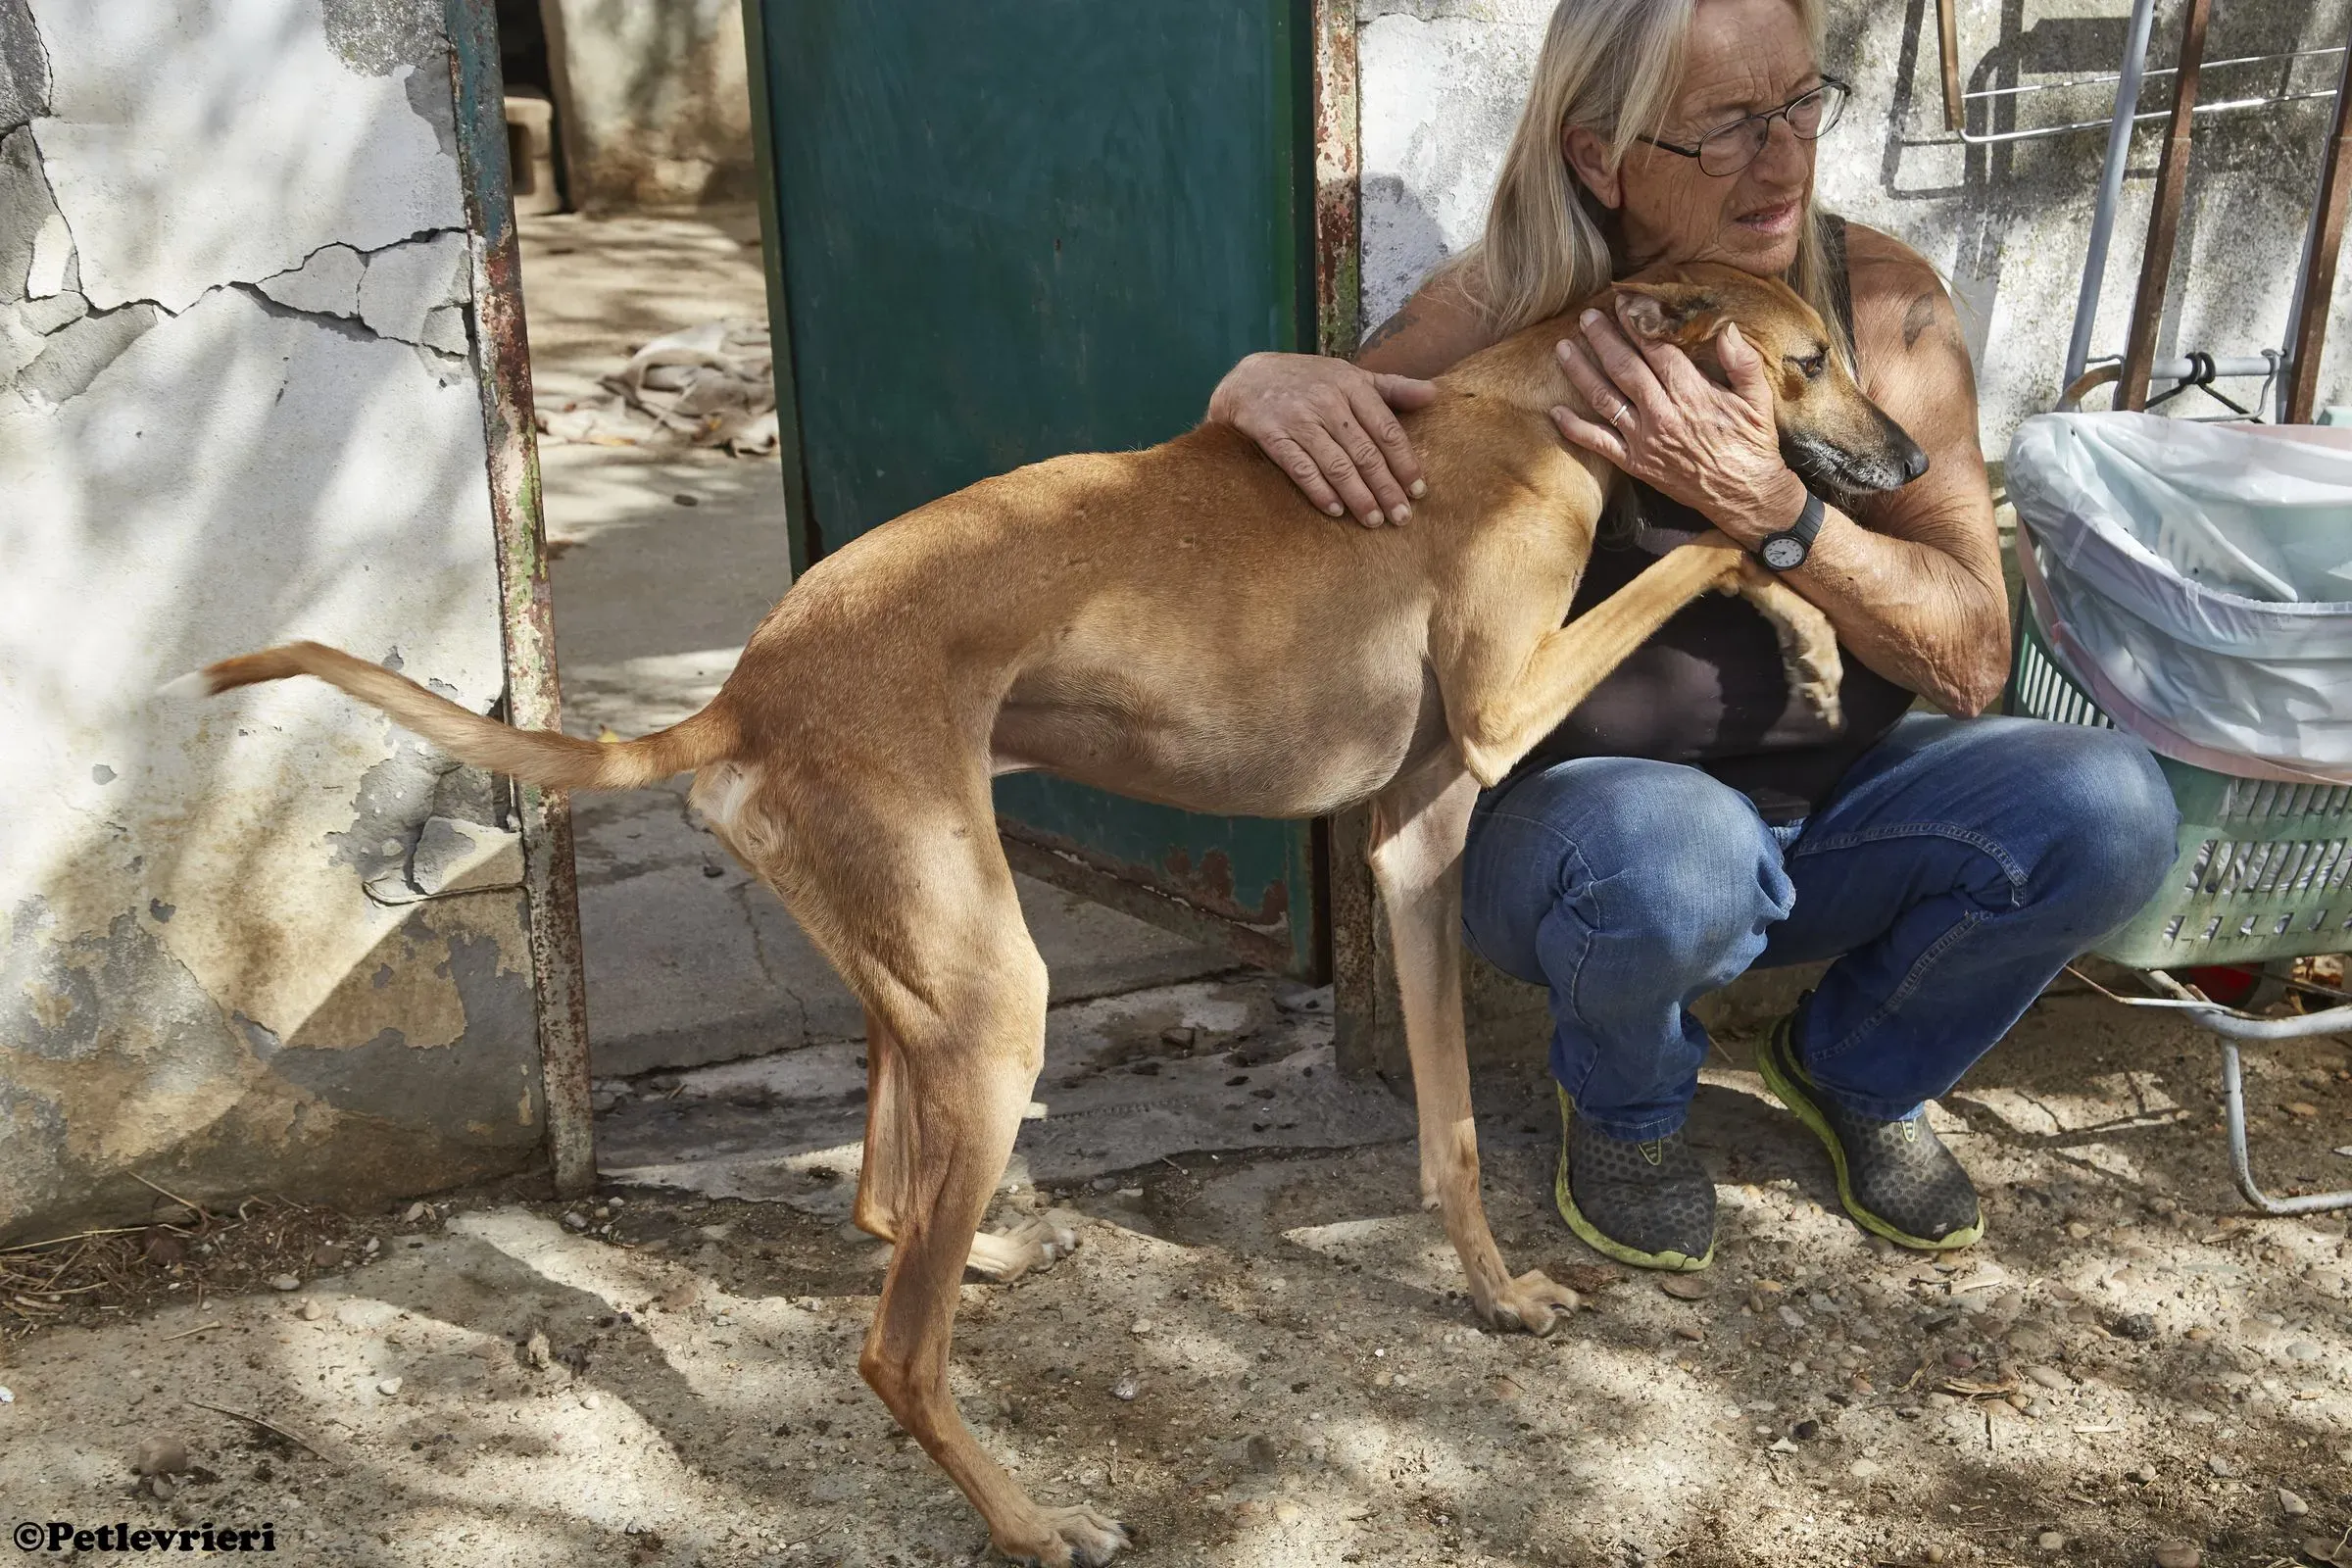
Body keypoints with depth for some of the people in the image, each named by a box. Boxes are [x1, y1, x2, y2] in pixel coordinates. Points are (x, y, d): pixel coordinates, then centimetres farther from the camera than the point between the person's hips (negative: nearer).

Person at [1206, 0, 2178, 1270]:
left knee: (2105, 804, -22)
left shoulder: (1879, 299, -9)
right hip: (1572, 816, -3)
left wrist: (1766, 505, -29)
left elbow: (1972, 661, -12)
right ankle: (1624, 1107, 1)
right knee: (1668, 855, -38)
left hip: (1828, 805, 3)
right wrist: (1260, 386, -29)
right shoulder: (1500, 315, -13)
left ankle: (1856, 1073, 10)